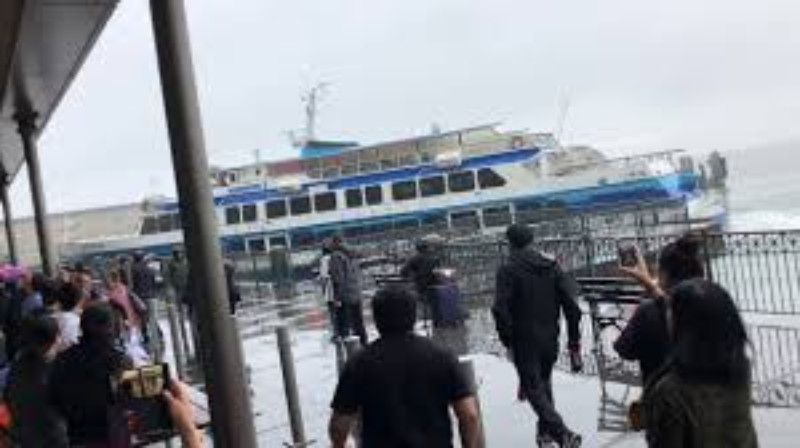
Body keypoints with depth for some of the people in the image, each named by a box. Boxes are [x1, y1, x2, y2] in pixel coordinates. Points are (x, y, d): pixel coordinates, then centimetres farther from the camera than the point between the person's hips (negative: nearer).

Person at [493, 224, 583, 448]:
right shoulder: (552, 267, 5)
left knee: (534, 389, 1)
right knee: (544, 383, 24)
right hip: (550, 339, 6)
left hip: (524, 341, -5)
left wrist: (507, 339, -7)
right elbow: (571, 305, 0)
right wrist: (574, 340, 5)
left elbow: (501, 309, -19)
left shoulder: (508, 270, -10)